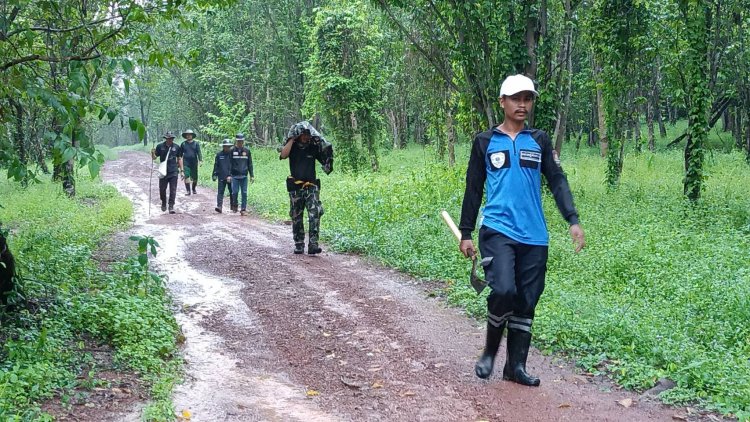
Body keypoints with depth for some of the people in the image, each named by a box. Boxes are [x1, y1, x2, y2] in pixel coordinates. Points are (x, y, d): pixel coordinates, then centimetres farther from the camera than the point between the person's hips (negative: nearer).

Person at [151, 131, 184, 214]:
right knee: (162, 189, 8)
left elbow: (179, 159, 11)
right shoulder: (160, 146, 1)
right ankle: (163, 204, 31)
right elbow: (154, 157, 6)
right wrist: (153, 153, -17)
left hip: (173, 172, 0)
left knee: (173, 190, -5)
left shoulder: (176, 147, 3)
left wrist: (181, 170, 7)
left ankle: (171, 206, -1)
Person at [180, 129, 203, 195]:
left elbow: (199, 152, -1)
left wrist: (200, 160, -14)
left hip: (194, 163, 0)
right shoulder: (183, 144, 8)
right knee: (186, 176, -12)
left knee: (195, 177, 5)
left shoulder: (196, 143, 6)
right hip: (186, 163, 0)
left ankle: (194, 189, 26)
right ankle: (188, 190, -11)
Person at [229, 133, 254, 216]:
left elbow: (250, 164, 12)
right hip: (235, 175, -1)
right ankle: (234, 205, 22)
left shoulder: (247, 151, 8)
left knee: (244, 193, -1)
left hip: (244, 176, 1)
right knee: (235, 192, -3)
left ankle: (243, 209, 4)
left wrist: (252, 175, 7)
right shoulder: (232, 151, 2)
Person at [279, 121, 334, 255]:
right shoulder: (291, 146, 3)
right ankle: (299, 245, 18)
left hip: (311, 186, 0)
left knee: (315, 214, -17)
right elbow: (283, 155, -18)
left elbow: (327, 160, 5)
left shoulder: (313, 147, 4)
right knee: (296, 218, 8)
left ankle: (313, 244, -20)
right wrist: (292, 139, -14)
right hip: (295, 187, 1)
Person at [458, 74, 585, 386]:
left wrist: (573, 221, -6)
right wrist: (466, 233, 7)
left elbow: (556, 181, 7)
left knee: (526, 302, 6)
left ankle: (516, 366, 19)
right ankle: (490, 351, 3)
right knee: (504, 291, -21)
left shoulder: (539, 141, 11)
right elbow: (473, 189, 9)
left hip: (534, 237, 3)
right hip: (497, 231, -3)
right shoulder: (485, 141, 6)